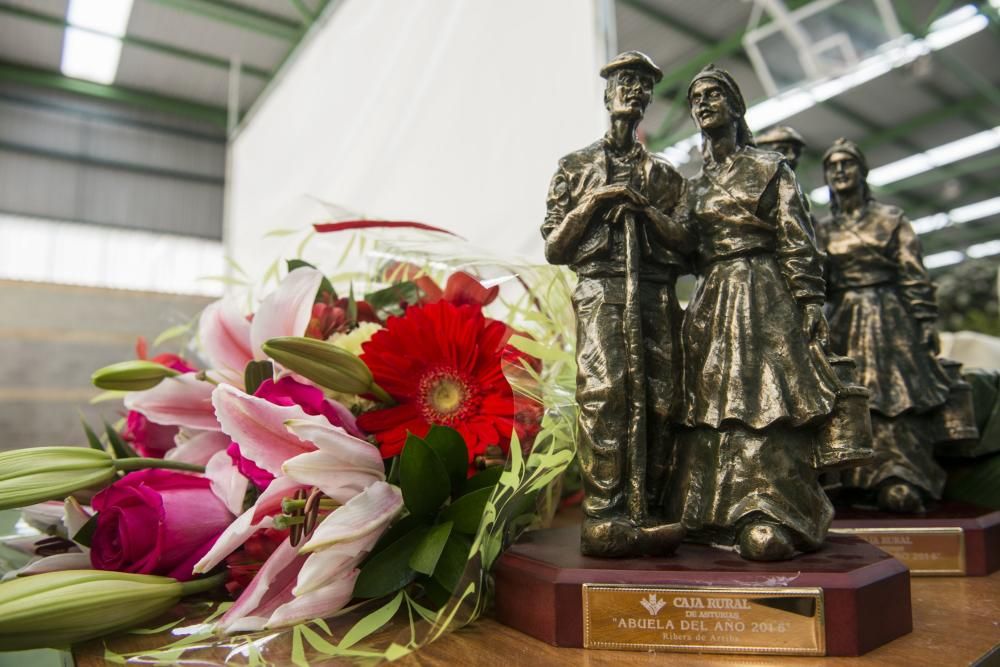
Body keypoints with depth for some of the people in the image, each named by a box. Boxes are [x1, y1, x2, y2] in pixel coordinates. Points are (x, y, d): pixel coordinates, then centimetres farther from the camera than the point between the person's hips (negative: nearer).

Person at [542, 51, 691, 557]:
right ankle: (605, 521, -14)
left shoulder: (664, 174, 22)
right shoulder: (576, 167, 16)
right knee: (603, 394, -17)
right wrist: (592, 202, -2)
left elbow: (685, 243, 11)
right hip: (601, 293, -3)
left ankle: (640, 516, 1)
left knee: (656, 401, -5)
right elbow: (554, 247, 9)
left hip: (656, 297, 3)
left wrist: (644, 206, -2)